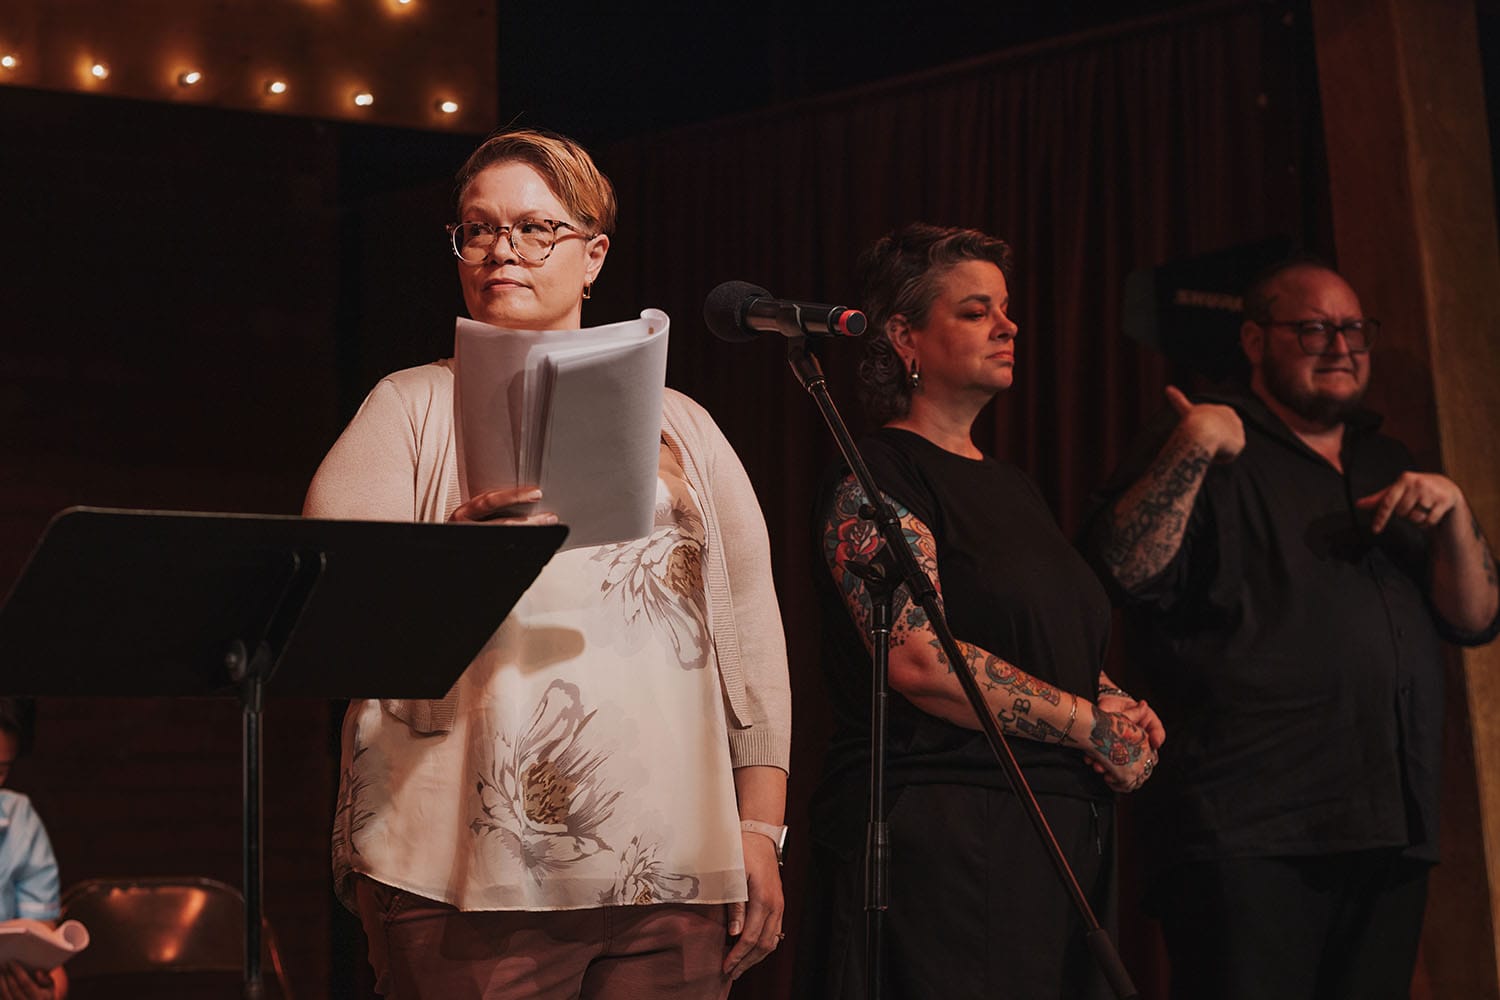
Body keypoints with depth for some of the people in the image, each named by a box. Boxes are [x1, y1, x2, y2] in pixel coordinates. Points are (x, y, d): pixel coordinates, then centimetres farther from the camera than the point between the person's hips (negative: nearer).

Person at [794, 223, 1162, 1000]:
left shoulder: (1011, 488, 21)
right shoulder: (874, 477, -5)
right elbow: (918, 658, -17)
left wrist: (1123, 709, 4)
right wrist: (1091, 724, -12)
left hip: (1061, 835, 8)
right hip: (942, 839, -8)